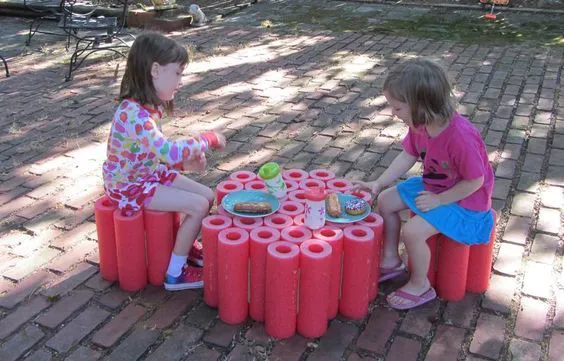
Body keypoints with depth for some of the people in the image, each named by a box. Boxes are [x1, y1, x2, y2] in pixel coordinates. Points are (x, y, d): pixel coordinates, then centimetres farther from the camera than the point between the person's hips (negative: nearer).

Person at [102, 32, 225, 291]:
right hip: (130, 186, -9)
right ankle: (175, 274, -1)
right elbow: (168, 152, -37)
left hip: (151, 173, 9)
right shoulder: (133, 114, -30)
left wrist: (186, 161, -6)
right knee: (198, 206, -17)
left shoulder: (149, 107, 2)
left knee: (207, 196, 4)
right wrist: (207, 139, -24)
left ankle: (184, 247, 25)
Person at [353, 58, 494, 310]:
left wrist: (439, 200, -21)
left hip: (465, 199, -8)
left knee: (413, 231, -23)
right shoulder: (420, 124, -13)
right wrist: (378, 183, -9)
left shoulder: (460, 137, -37)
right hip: (432, 185, 9)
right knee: (385, 200, 9)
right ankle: (390, 260, 27)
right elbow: (408, 156, -1)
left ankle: (420, 285, 5)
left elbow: (475, 181, -27)